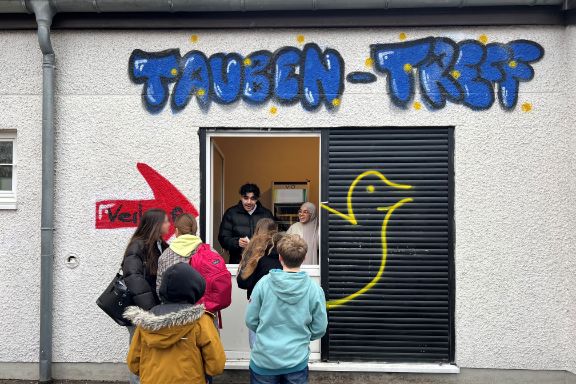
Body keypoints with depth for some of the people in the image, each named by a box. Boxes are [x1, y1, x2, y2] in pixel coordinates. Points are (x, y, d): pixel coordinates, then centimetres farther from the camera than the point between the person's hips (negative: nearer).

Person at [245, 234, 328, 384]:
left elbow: (251, 321, -5)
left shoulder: (263, 283, -15)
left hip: (264, 359, 0)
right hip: (297, 361, 0)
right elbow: (319, 329, -5)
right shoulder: (314, 289, -14)